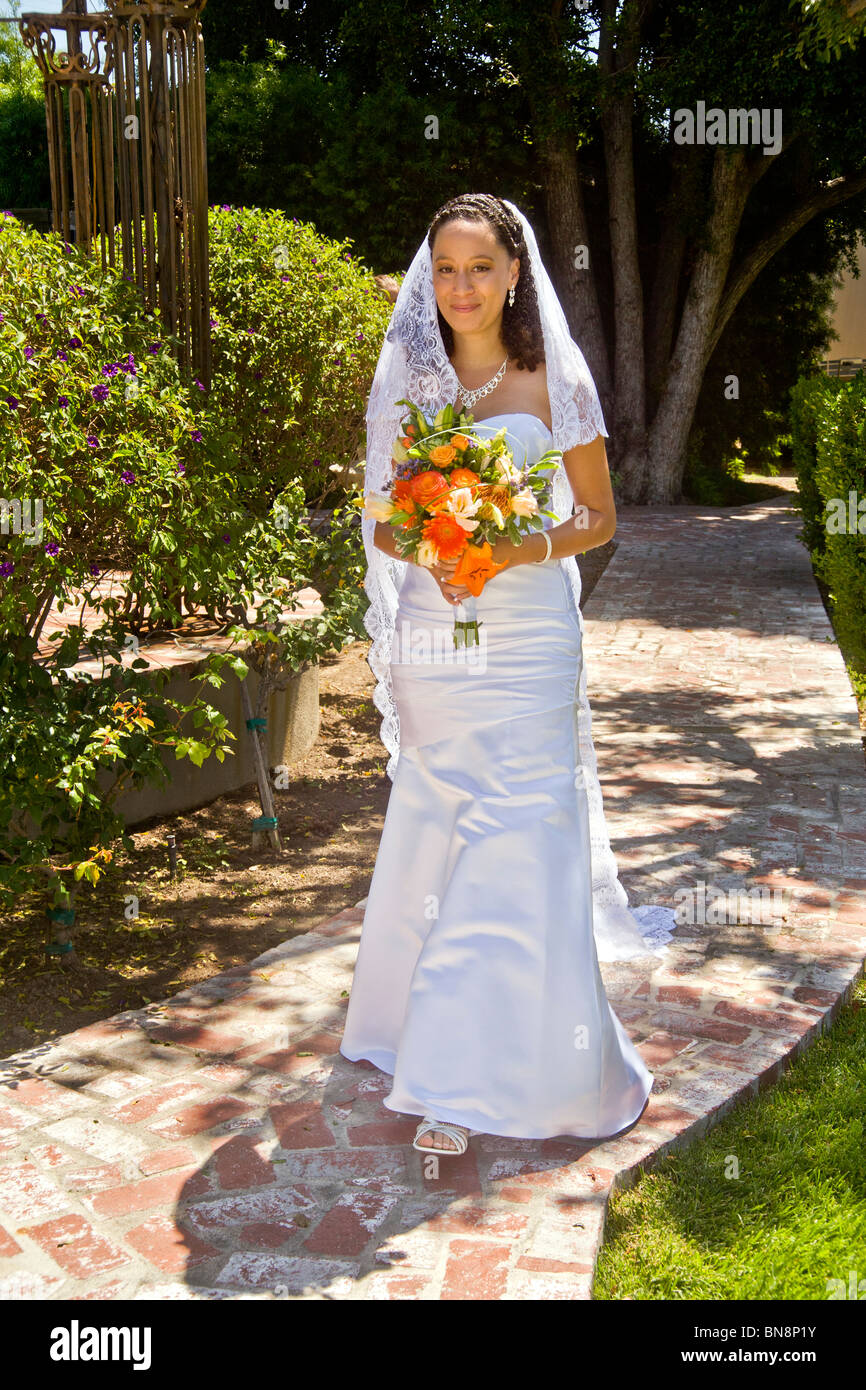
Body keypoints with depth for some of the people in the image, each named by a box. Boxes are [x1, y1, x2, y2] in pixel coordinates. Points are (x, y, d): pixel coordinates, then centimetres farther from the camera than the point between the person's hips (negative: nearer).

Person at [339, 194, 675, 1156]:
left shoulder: (553, 380, 1)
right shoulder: (409, 380, 9)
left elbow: (598, 516, 3)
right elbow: (381, 520, 11)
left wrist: (525, 549, -15)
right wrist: (427, 552, -11)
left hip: (525, 636, -3)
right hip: (431, 639, 3)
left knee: (515, 846, -7)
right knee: (431, 835, 10)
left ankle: (468, 1084, 2)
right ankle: (437, 1047, 31)